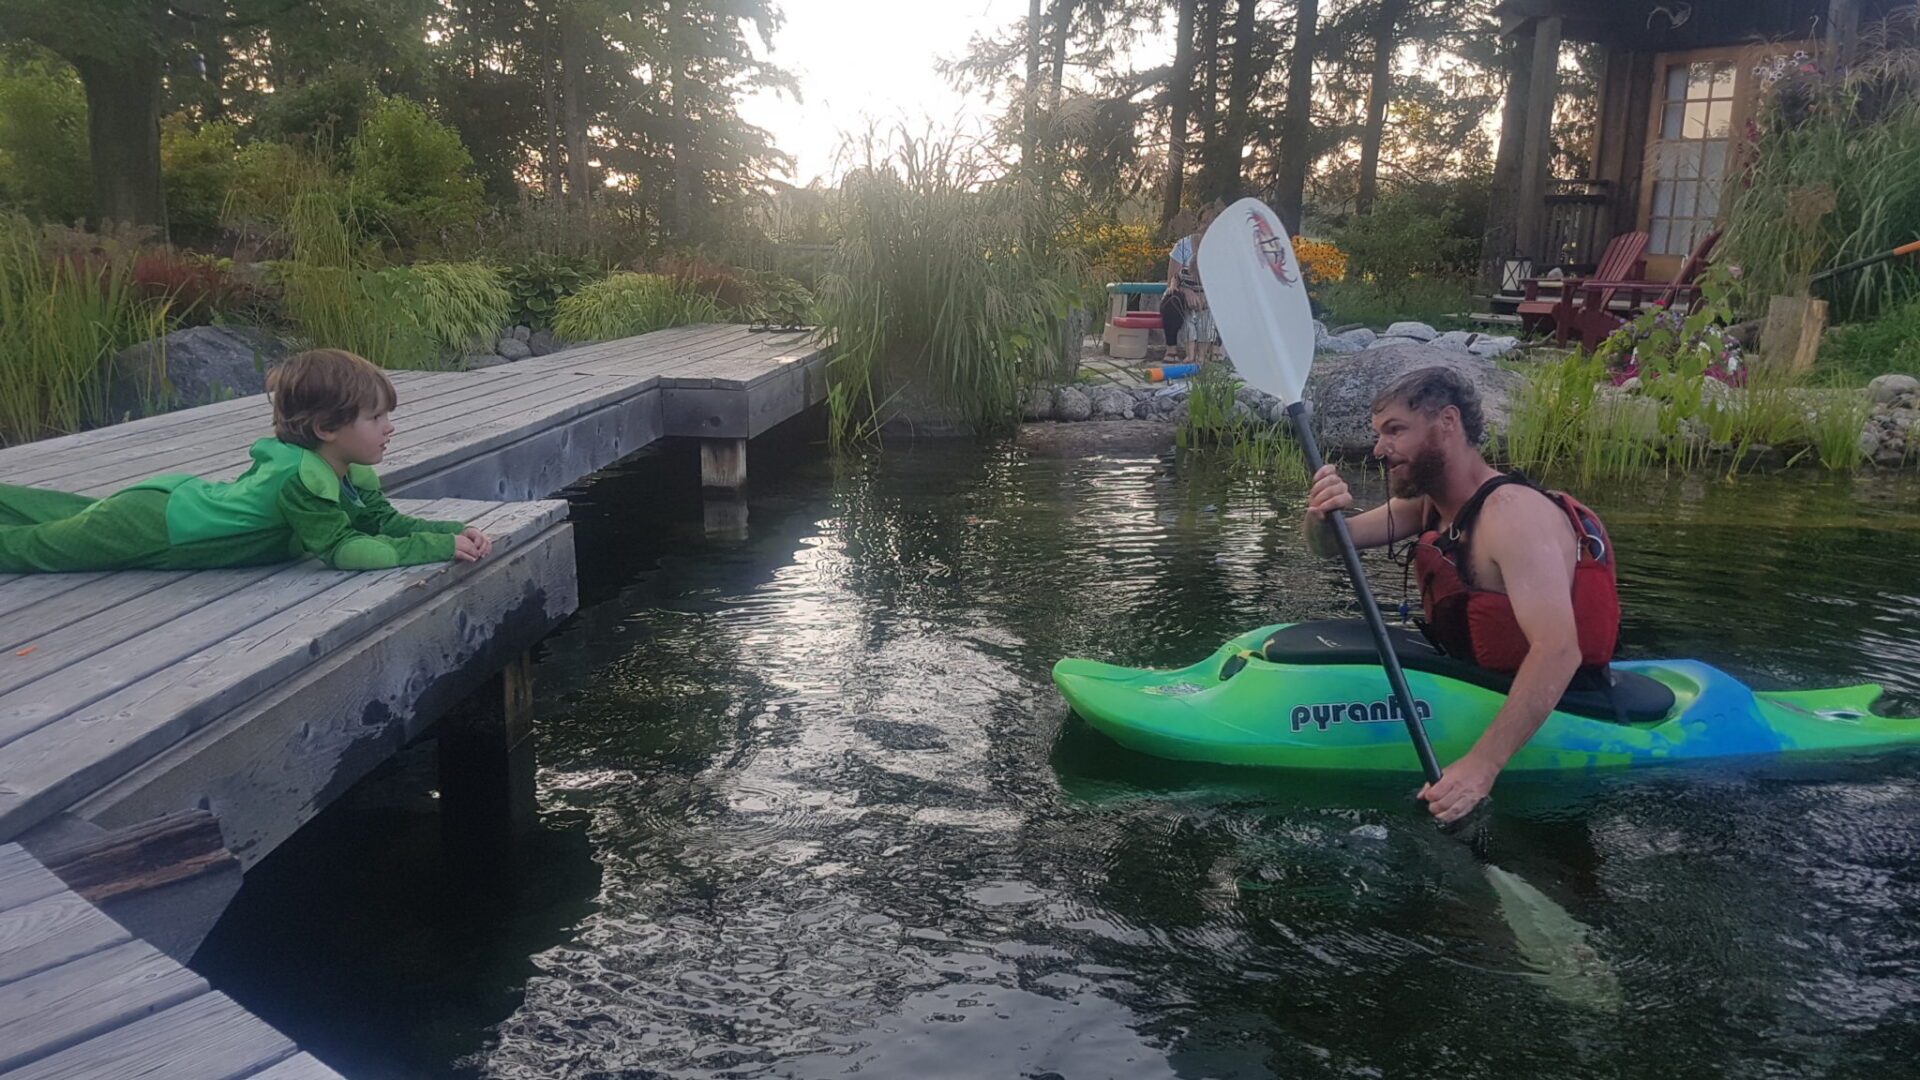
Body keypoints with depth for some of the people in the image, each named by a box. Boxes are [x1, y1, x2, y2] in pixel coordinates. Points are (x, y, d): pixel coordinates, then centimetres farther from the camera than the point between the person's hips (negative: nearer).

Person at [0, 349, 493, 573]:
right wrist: (441, 546, -38)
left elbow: (386, 522, -5)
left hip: (179, 497, 8)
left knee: (79, 515, 33)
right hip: (146, 528, -8)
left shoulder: (349, 473, -10)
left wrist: (458, 531, -21)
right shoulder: (300, 477, -36)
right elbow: (343, 550, -37)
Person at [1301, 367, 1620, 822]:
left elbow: (1557, 651, -35)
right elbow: (1331, 545, 6)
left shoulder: (1513, 511, -25)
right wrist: (1322, 515, -19)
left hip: (1547, 712, -8)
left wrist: (1482, 764, -43)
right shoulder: (1428, 502, 3)